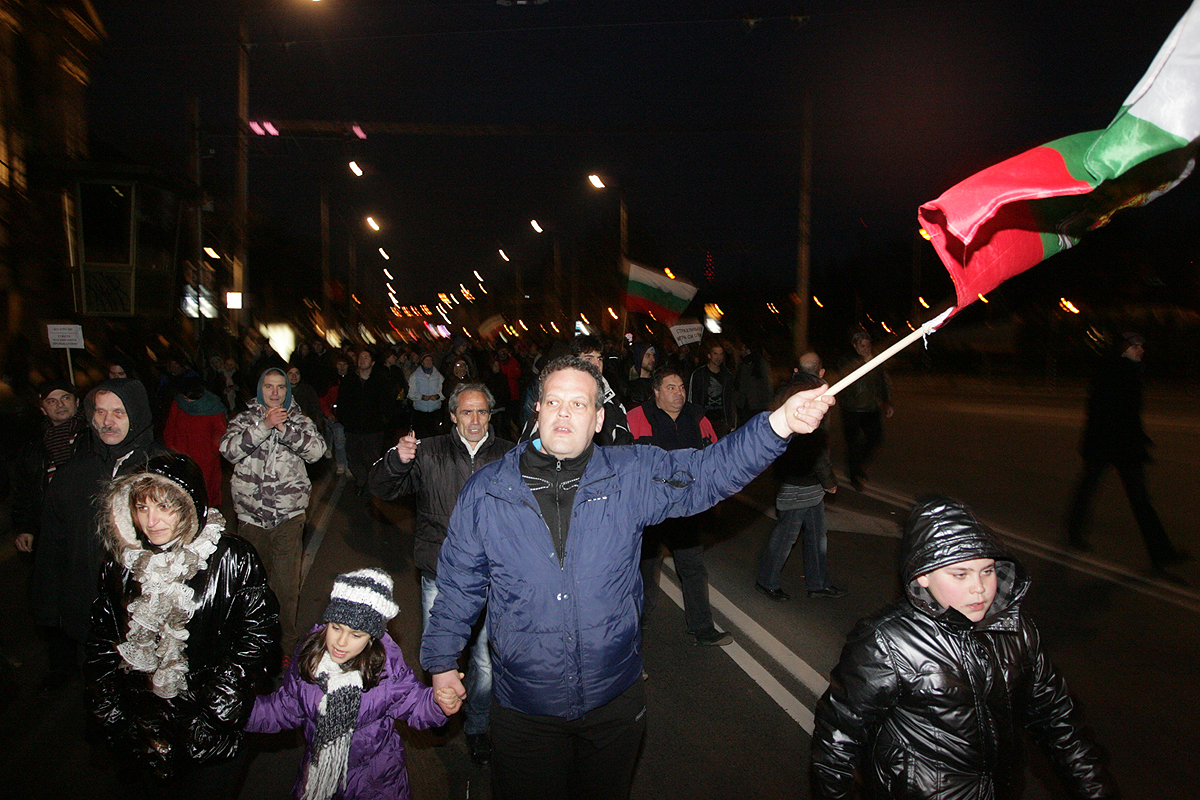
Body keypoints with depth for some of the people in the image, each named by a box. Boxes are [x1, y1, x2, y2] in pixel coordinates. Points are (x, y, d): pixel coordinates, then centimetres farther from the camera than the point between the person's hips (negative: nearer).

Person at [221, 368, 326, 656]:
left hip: (289, 515, -1)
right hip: (251, 515, 1)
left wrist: (285, 429, -20)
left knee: (287, 585, -1)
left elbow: (317, 450, -10)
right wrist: (264, 425, -21)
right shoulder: (245, 419, 7)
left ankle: (287, 641, 15)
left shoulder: (298, 420, 7)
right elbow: (229, 449, -11)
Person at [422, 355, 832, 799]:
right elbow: (459, 584, 2)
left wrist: (779, 422, -30)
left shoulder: (631, 477, -9)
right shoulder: (484, 492, -8)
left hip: (615, 700, 1)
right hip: (524, 709, 0)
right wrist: (442, 660, 5)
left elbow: (709, 471, -17)